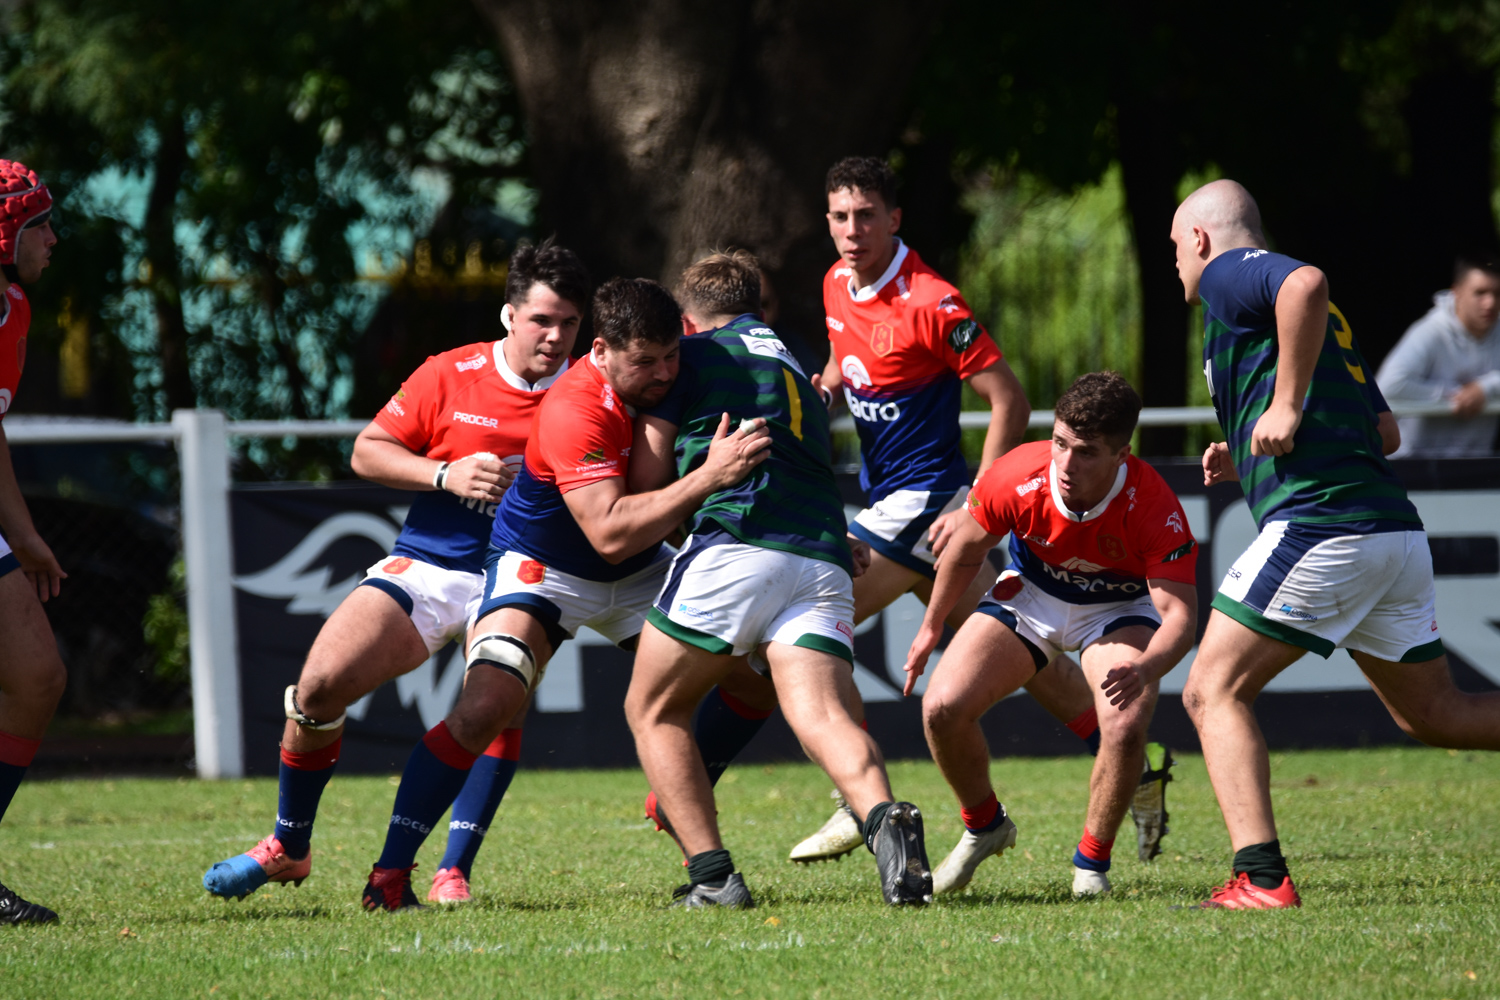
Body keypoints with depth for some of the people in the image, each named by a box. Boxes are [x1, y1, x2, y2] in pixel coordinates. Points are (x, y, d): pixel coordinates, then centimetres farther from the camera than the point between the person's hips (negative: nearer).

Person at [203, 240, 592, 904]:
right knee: (319, 686, -11)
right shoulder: (449, 376, -4)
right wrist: (444, 475, -14)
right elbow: (367, 451, 1)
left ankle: (453, 873, -20)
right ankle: (288, 848, 12)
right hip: (425, 567, 1)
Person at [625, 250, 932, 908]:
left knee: (653, 711, 13)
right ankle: (884, 819, -46)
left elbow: (650, 475, 12)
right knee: (823, 718, -14)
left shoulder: (693, 355, 13)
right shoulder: (797, 371, 33)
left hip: (736, 547, -5)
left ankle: (712, 877, -2)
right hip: (823, 563, 5)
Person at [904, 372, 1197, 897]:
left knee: (1126, 725, -29)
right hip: (1031, 594, 2)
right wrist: (931, 627, 7)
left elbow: (1179, 609, -37)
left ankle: (1092, 863, -3)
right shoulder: (1017, 476, -29)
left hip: (1118, 608, -2)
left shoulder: (1156, 508, -35)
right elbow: (967, 548, -6)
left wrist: (1144, 668, -59)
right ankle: (984, 827, 16)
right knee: (943, 707, -15)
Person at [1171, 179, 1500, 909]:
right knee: (1431, 714, 18)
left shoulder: (1227, 274, 1)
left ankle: (1260, 878, -16)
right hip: (1395, 530, 9)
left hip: (1318, 525, -9)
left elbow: (1306, 283, -22)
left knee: (1214, 691, -2)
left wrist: (1286, 408, -18)